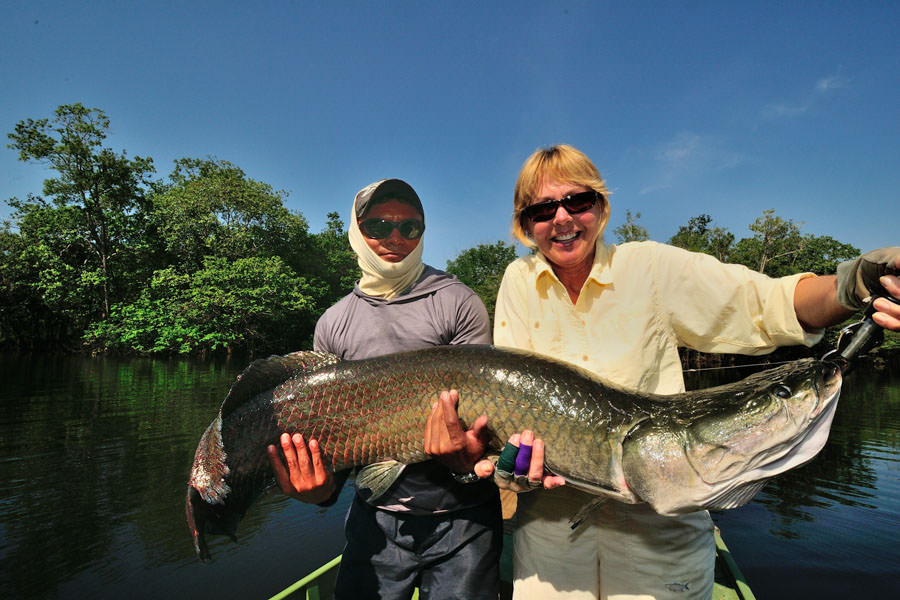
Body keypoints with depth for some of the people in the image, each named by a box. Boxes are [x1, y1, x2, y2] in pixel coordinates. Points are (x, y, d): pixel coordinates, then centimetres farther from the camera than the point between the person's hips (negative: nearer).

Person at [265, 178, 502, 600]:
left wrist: (467, 458, -28)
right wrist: (324, 487, -13)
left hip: (461, 518, -2)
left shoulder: (458, 304, -5)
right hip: (377, 517, 2)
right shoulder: (333, 325, 4)